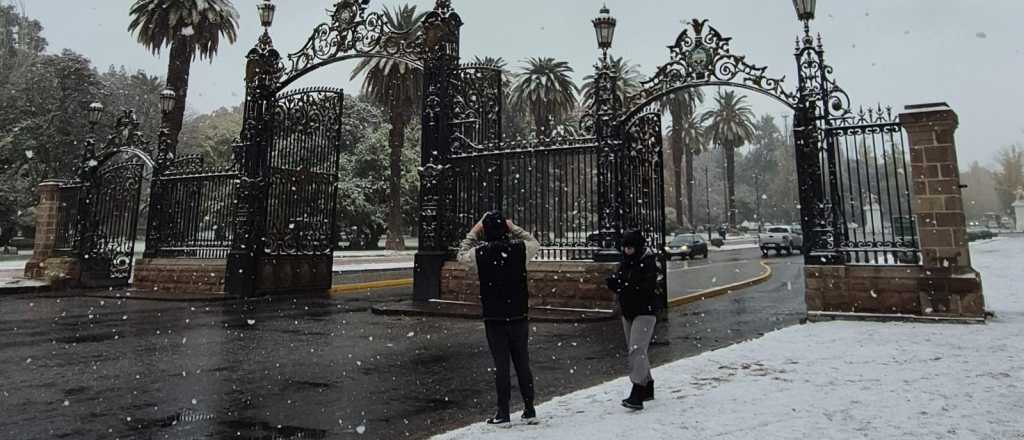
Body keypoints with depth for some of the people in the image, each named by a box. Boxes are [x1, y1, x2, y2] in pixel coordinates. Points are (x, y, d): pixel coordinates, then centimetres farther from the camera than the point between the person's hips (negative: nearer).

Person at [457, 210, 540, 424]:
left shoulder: (480, 252, -12)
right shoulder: (519, 248, -10)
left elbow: (462, 255, 11)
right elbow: (535, 244, 14)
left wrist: (474, 232, 15)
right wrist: (514, 228, 15)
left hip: (494, 319, -2)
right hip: (519, 316, 2)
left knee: (501, 364, 6)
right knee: (522, 362, 14)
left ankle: (503, 412, 13)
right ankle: (529, 408, 24)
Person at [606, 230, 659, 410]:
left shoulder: (648, 262, -12)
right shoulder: (625, 262, 10)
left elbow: (648, 287, -22)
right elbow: (618, 284, 10)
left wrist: (626, 286, -31)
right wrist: (613, 282, -13)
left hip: (645, 312, -8)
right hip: (627, 312, 8)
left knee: (637, 349, -16)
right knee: (634, 351, 15)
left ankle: (637, 393, -16)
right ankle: (648, 387, 30)